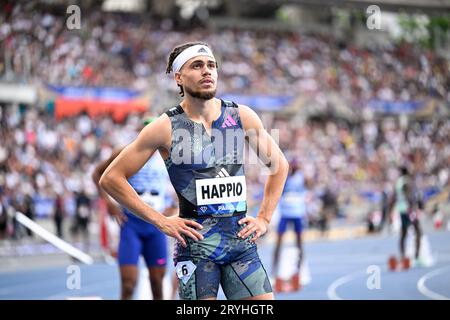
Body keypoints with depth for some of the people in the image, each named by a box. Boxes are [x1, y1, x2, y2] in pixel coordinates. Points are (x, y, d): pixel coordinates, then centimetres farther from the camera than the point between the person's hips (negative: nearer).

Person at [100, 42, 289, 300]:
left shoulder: (242, 116, 5)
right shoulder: (166, 128, -4)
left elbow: (280, 164, 19)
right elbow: (111, 178, -3)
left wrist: (264, 218, 10)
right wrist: (160, 221, -6)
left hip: (242, 240, 3)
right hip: (196, 242, -3)